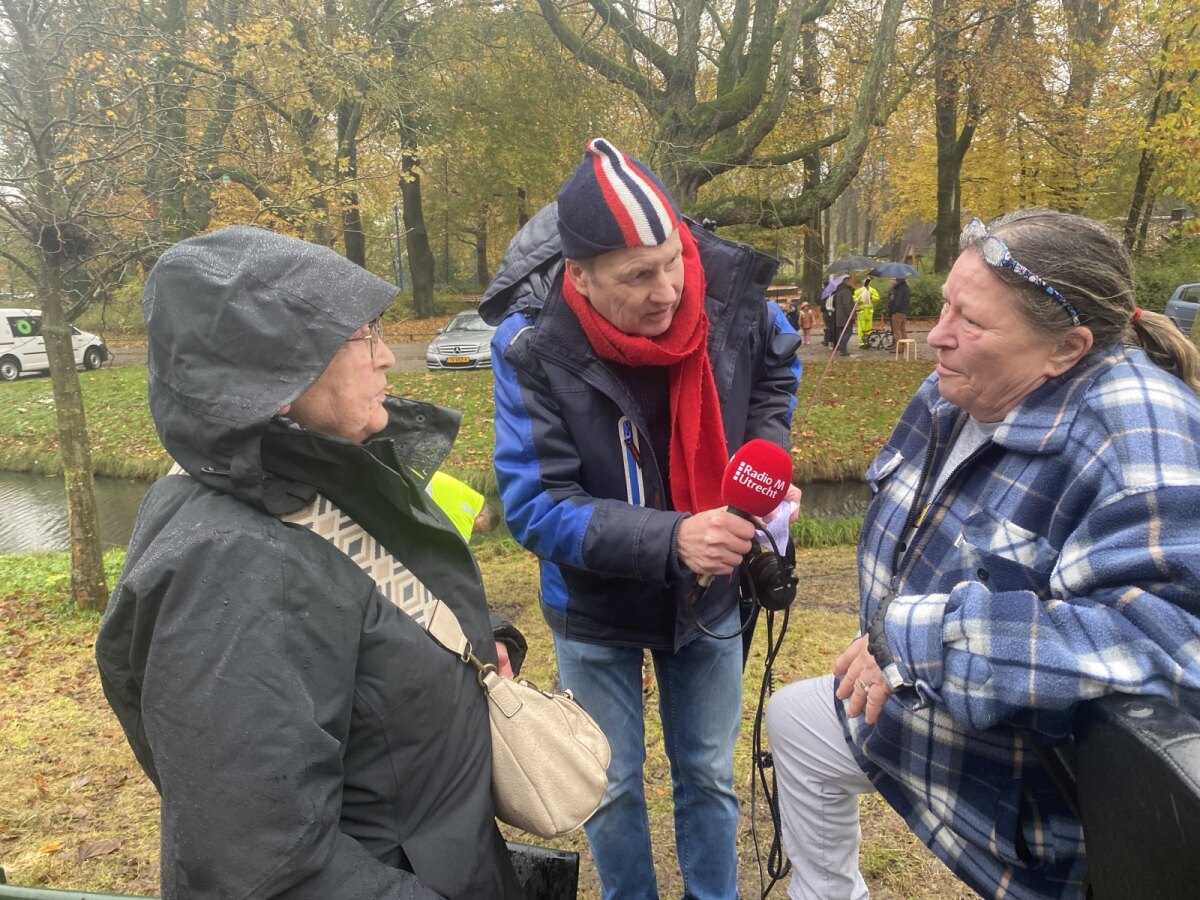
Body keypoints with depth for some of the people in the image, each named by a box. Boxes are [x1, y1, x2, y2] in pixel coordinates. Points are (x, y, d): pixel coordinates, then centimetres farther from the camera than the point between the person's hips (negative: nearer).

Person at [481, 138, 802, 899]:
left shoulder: (729, 289, -20)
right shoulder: (533, 348, -29)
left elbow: (777, 366, 4)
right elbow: (533, 505, -27)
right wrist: (669, 539, -39)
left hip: (708, 596, 2)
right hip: (596, 607, -2)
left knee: (709, 776, 20)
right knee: (613, 786, 19)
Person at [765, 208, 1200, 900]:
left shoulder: (1137, 434, -30)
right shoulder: (955, 396, -6)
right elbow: (906, 530, 11)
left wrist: (912, 638, -37)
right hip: (931, 706, 8)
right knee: (796, 719, 20)